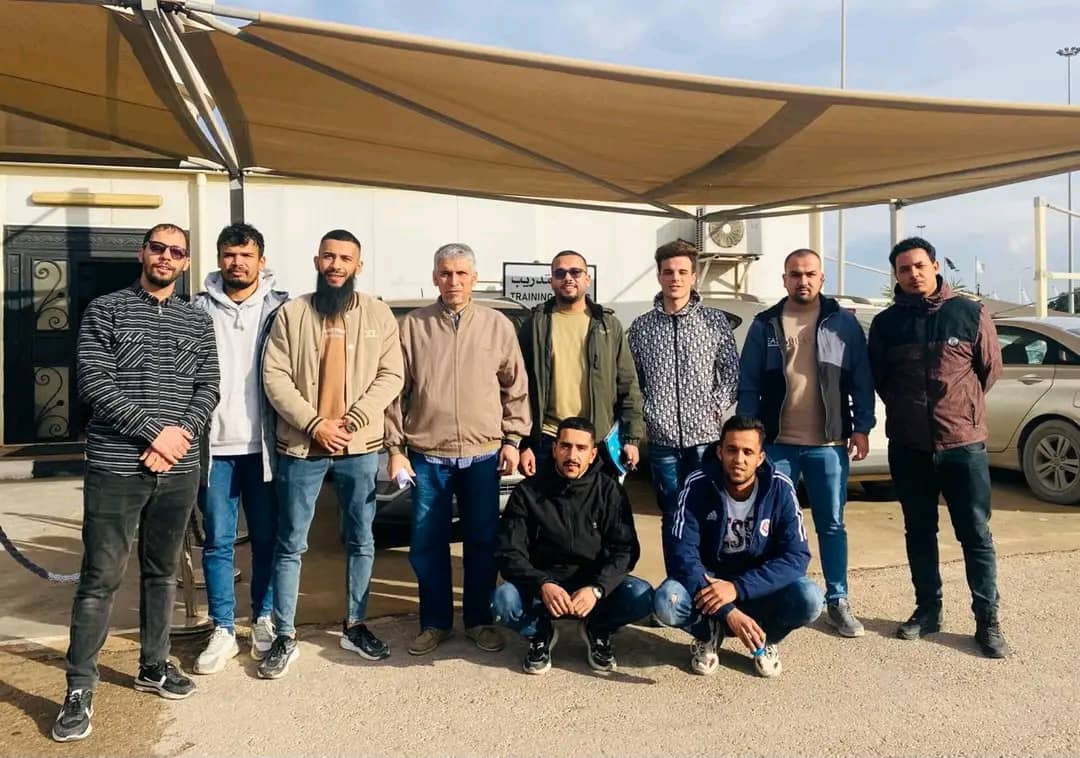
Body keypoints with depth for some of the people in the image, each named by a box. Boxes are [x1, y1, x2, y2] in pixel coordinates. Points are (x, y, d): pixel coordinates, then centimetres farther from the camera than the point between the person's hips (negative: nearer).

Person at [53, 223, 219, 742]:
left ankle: (153, 666, 29)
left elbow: (208, 388, 6)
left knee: (162, 572, 14)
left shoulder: (198, 323, 11)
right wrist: (153, 432, -15)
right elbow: (93, 383, -9)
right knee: (100, 578, -1)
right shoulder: (106, 310, 1)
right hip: (115, 469, -3)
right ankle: (79, 689, 11)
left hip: (179, 470, 4)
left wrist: (181, 434, -11)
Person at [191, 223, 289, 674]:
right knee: (218, 542, 6)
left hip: (263, 444, 0)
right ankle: (222, 631, 18)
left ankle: (263, 620, 25)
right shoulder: (199, 309, 5)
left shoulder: (280, 308, 3)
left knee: (267, 538, 9)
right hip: (215, 445, 1)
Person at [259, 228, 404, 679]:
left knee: (361, 541, 12)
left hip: (360, 447, 1)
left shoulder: (378, 314, 3)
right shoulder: (291, 314, 0)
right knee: (290, 545, 6)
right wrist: (314, 424, -15)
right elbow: (274, 377, -5)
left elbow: (390, 376, -2)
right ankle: (285, 638, 19)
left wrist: (349, 422, -13)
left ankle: (355, 626, 28)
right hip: (300, 445, -1)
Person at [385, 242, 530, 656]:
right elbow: (396, 390, 3)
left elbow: (516, 387, 6)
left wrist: (513, 439, 2)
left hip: (483, 454, 0)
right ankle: (434, 622, 24)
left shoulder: (498, 325, 2)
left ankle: (479, 620, 26)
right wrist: (395, 447, 0)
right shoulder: (412, 326, 1)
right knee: (427, 544, 7)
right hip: (427, 455, 0)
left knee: (483, 542, 9)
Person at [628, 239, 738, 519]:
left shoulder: (715, 321, 2)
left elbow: (732, 372, 5)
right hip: (662, 438, 1)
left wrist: (718, 406, -6)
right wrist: (644, 411, -2)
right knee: (672, 512, 10)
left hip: (705, 435, -1)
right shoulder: (641, 326, 6)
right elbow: (632, 380, 10)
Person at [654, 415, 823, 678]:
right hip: (707, 582, -1)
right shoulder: (697, 486, -20)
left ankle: (767, 636, 5)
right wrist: (727, 611, -35)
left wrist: (738, 588, -32)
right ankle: (708, 632, 4)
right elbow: (681, 553, -26)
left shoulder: (780, 489, -16)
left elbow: (797, 556, -20)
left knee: (809, 599, -29)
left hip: (759, 587, 1)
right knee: (666, 602, -31)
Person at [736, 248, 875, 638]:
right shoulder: (765, 325, 4)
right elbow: (748, 384, 4)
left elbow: (861, 380, 3)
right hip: (777, 443, 1)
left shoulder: (843, 322, 2)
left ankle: (838, 601, 22)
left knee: (832, 525, 9)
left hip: (829, 443, 0)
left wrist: (861, 427, -3)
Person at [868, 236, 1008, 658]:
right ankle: (928, 609, 24)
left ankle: (988, 620, 13)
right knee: (919, 532, 11)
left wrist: (962, 406, 14)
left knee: (976, 533, 3)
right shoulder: (886, 323, 2)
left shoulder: (970, 314, -1)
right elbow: (877, 377, 14)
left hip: (964, 442, -1)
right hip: (908, 445, 2)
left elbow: (991, 368, 9)